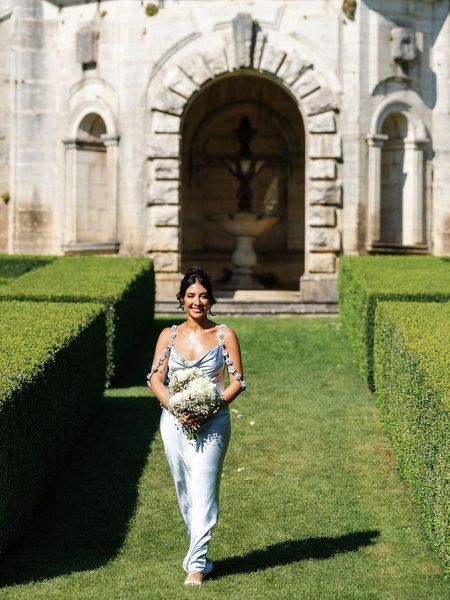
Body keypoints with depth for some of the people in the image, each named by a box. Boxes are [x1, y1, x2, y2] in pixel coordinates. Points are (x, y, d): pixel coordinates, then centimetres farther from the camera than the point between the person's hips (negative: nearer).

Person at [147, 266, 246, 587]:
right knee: (184, 492, 9)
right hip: (175, 421, 3)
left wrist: (210, 408, -14)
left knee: (204, 491, -10)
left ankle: (196, 565, -8)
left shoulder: (224, 335, 2)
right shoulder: (169, 335, 8)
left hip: (213, 421, -3)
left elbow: (238, 381, 0)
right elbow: (156, 379, 3)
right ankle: (199, 553, 25)